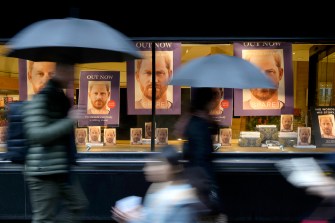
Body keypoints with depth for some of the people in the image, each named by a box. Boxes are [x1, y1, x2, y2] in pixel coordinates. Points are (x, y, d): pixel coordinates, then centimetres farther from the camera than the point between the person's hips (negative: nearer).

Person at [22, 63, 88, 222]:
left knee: (78, 204, 16)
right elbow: (37, 134, -26)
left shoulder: (61, 98, 13)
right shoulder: (40, 100, -16)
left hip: (63, 169, 9)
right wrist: (70, 121, -26)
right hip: (44, 172, -9)